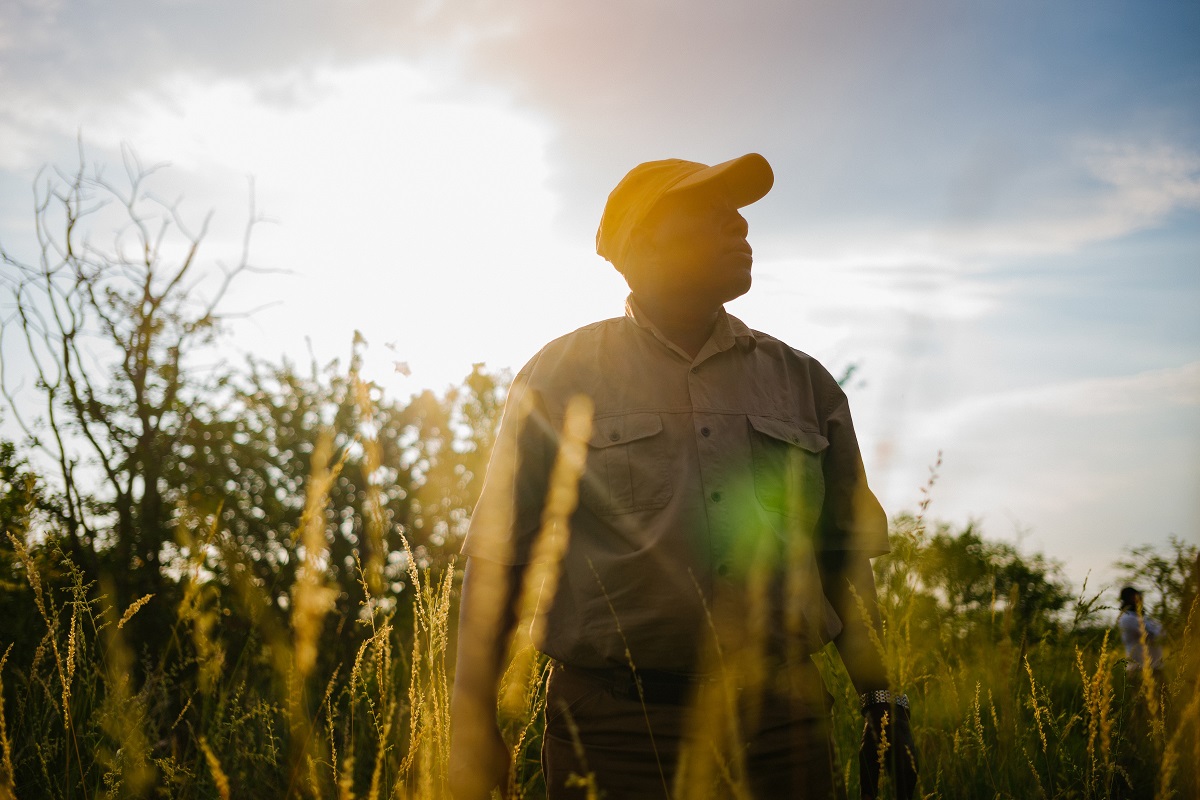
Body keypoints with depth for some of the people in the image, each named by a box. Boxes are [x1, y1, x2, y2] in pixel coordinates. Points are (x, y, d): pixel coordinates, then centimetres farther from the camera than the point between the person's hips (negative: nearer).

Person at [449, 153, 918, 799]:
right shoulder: (560, 378, 3)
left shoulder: (803, 383, 13)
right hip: (613, 730, -2)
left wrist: (881, 700, 9)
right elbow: (496, 559, 2)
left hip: (781, 721, 3)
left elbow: (842, 555, 15)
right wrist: (473, 722, -4)